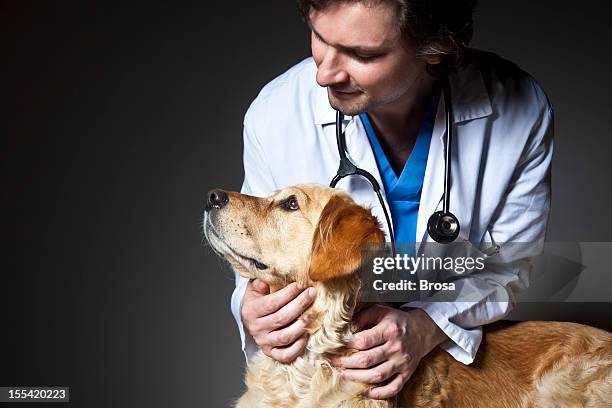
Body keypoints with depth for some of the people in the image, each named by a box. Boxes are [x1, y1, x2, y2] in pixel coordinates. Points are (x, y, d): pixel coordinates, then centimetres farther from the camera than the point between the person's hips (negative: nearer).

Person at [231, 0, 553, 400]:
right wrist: (254, 313, -27)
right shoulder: (274, 113, -17)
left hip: (457, 354, 1)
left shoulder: (521, 109, -17)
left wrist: (426, 329, -24)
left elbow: (506, 267, -8)